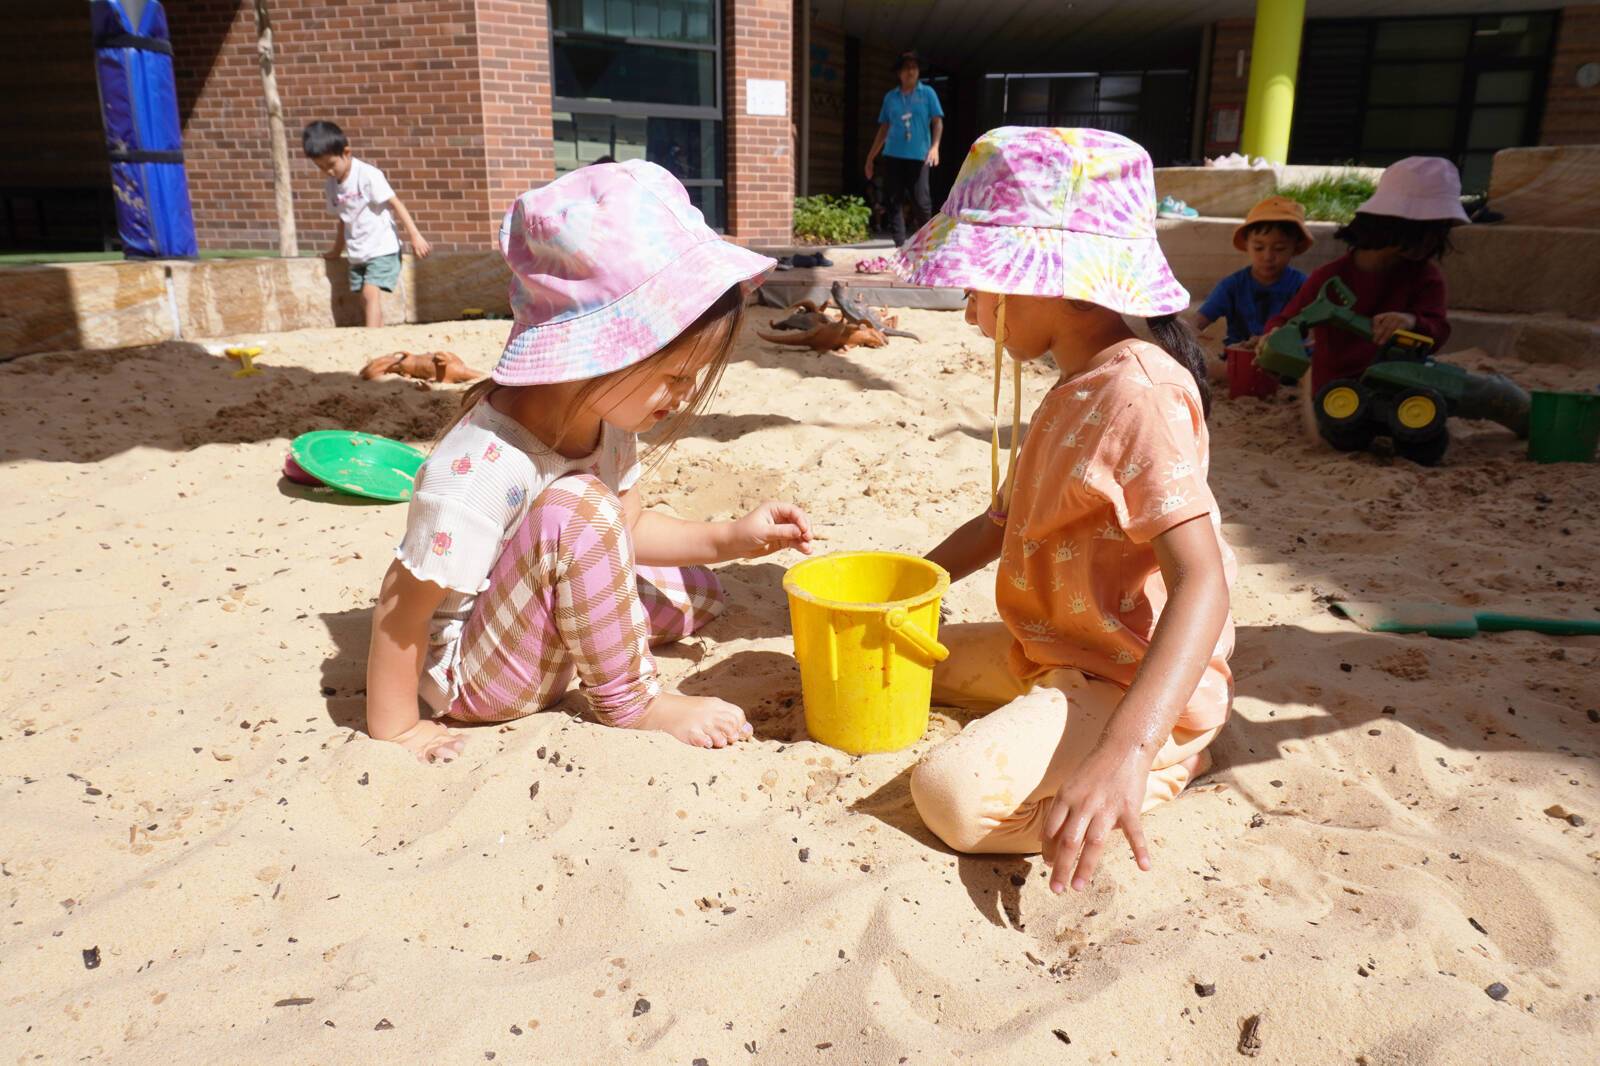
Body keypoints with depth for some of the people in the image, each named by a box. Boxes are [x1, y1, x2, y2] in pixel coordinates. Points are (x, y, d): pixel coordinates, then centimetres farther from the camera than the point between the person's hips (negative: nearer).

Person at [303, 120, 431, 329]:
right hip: (357, 254, 7)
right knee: (365, 301, 5)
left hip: (382, 248, -7)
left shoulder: (368, 175, -11)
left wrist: (414, 236, -17)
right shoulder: (330, 186, 8)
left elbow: (395, 203, -12)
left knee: (370, 293, -20)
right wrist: (337, 250, 27)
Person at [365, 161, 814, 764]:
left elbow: (628, 529, 6)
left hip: (539, 619, 8)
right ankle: (629, 700, -13)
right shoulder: (480, 468, -35)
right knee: (576, 507, -31)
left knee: (697, 595, 10)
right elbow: (402, 609, -26)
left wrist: (730, 539, -5)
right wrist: (395, 732, -18)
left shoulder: (603, 421, -8)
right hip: (470, 675, -8)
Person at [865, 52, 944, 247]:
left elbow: (937, 122, 3)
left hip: (918, 156, -3)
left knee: (921, 202, -8)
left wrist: (935, 146, -14)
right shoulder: (890, 97, 13)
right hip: (893, 155, 3)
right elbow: (883, 129, 17)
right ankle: (900, 245, 2)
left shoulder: (927, 93, 7)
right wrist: (870, 157, 14)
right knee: (893, 201, -1)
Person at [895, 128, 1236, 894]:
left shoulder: (1138, 393, -23)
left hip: (1131, 680, -10)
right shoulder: (1071, 392, 11)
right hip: (1051, 652, 10)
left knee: (954, 794, -29)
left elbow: (1201, 583, -32)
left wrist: (1126, 750, -44)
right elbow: (1001, 522, 18)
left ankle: (1168, 764, -4)